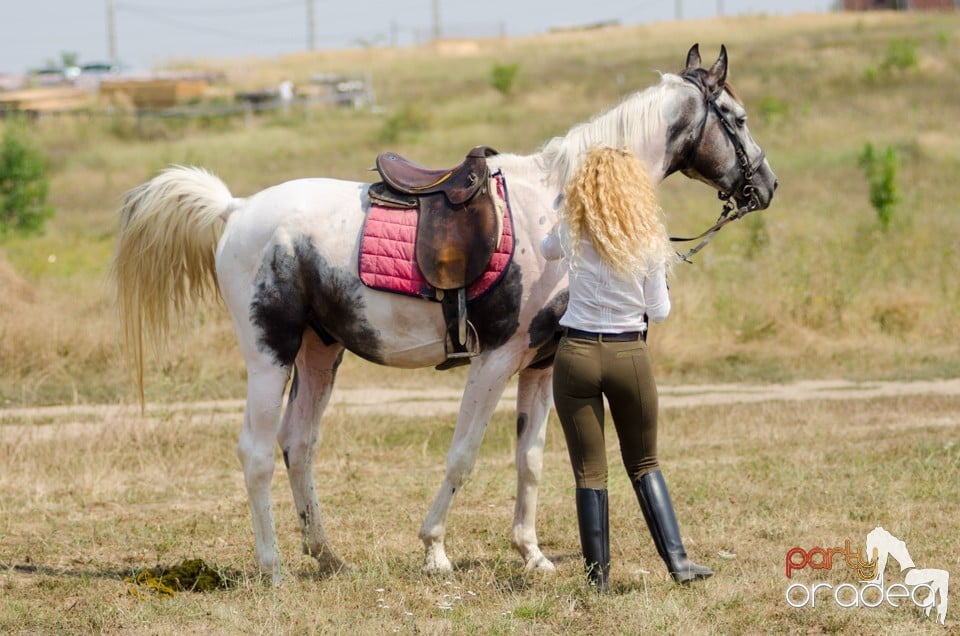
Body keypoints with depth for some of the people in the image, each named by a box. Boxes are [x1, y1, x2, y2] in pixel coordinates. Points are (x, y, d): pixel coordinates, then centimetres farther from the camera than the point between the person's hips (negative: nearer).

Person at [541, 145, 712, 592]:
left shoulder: (571, 233, -3)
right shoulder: (647, 240, -5)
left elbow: (546, 250, 21)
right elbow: (660, 311, 2)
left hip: (577, 354, 0)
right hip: (630, 356, 1)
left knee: (589, 471, 6)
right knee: (644, 464, 17)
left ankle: (598, 576, 6)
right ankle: (676, 560, 7)